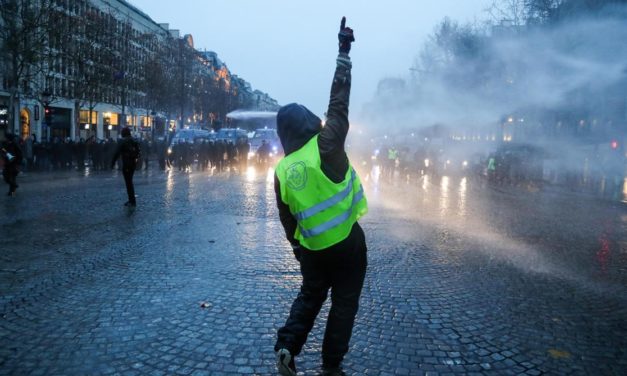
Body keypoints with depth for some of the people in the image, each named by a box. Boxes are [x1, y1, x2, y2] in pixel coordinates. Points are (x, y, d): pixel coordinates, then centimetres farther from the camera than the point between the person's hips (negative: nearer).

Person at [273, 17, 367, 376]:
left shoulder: (282, 170, -3)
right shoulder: (326, 146, -16)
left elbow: (287, 218, 6)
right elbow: (339, 102, -13)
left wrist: (298, 246, 22)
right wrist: (344, 51, -6)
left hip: (312, 248, 4)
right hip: (347, 242, -4)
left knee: (310, 295, 25)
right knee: (344, 303, 11)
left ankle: (288, 345, 11)